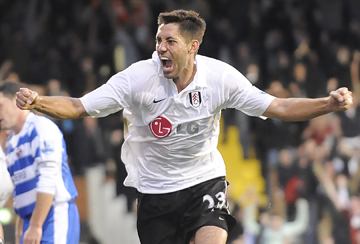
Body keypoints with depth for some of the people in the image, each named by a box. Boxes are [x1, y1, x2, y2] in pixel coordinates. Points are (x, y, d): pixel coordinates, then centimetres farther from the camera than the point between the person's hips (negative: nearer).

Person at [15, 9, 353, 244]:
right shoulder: (138, 78, -16)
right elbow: (77, 107, -16)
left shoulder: (220, 77, -12)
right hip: (155, 189, 0)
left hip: (205, 182, 0)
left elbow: (278, 108, -6)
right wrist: (36, 103, -35)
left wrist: (330, 104, -19)